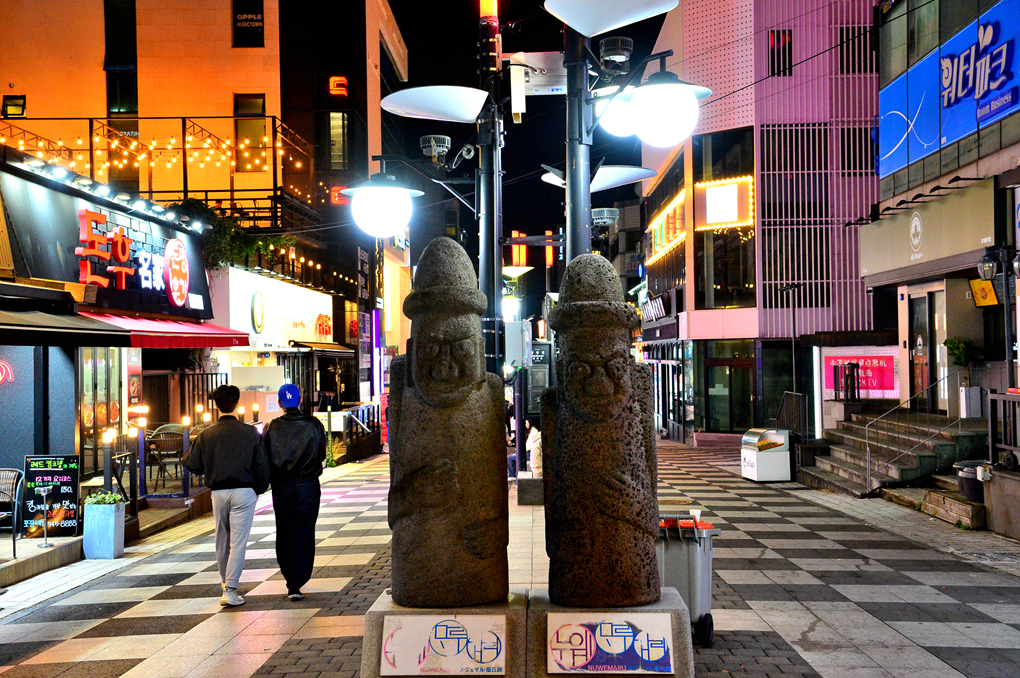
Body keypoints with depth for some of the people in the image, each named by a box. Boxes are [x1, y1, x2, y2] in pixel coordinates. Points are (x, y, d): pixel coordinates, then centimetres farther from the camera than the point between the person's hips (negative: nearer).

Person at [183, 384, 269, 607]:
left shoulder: (206, 435, -3)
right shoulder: (250, 433, -4)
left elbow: (191, 463, 2)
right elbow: (262, 465, -1)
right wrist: (259, 489, 13)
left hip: (218, 493, 2)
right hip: (244, 492, -2)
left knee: (222, 540, 18)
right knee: (238, 541, -1)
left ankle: (225, 581, 35)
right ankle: (230, 589, -7)